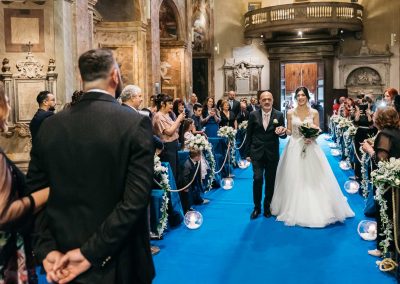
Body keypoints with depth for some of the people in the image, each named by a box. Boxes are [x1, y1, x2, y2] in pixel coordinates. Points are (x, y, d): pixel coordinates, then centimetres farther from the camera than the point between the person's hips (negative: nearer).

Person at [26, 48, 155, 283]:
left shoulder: (50, 126, -3)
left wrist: (47, 249, -4)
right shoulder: (136, 123, -15)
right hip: (118, 263, -3)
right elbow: (135, 200, -22)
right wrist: (91, 253, -18)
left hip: (63, 259, 4)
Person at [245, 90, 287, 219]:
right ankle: (257, 207, 9)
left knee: (270, 181, 10)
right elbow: (249, 135, 3)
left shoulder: (279, 115, -2)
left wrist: (282, 132, -24)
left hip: (272, 154, 1)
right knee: (257, 179, -9)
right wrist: (247, 153, 4)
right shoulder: (253, 115, -2)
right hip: (257, 153, -1)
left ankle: (267, 207, 27)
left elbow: (284, 135, 1)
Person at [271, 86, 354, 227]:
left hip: (310, 148, 0)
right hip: (294, 148, 0)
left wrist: (312, 137, -17)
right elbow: (289, 131, 7)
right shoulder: (291, 113, 3)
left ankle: (316, 210, 14)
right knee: (294, 179, 2)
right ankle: (296, 210, 15)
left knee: (314, 178, 0)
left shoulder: (314, 113, 2)